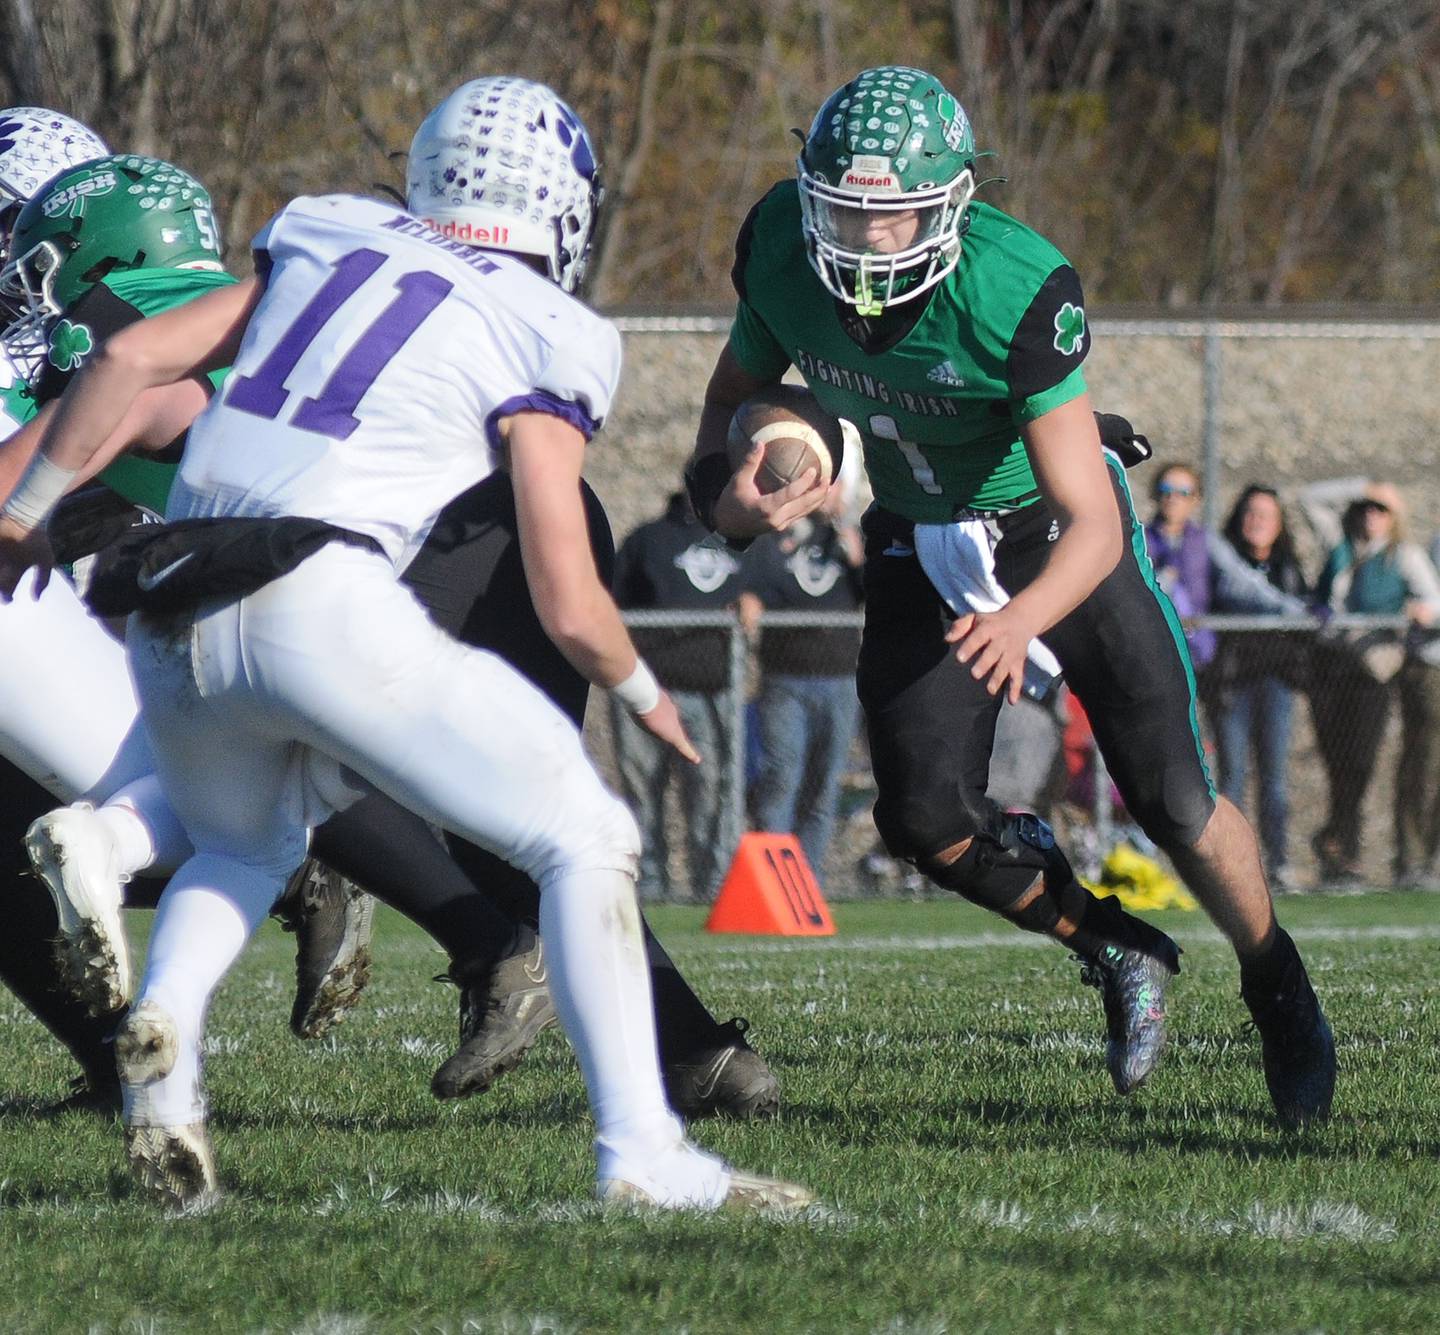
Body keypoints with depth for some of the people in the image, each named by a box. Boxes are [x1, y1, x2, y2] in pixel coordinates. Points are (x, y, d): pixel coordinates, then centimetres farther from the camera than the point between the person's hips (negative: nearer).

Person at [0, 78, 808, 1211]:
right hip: (318, 603, -6)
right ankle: (643, 1153, -9)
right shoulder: (537, 346, 6)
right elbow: (569, 605, 4)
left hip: (176, 632, 6)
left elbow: (131, 360, 17)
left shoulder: (328, 245, 20)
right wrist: (642, 693, 25)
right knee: (584, 841, 4)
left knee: (241, 850, 32)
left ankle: (165, 1019, 2)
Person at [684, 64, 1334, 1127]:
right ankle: (1120, 956, 18)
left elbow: (1094, 523, -34)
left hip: (1053, 530, -4)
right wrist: (728, 500, -25)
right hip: (921, 546, 4)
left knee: (1173, 803, -4)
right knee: (928, 822, -9)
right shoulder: (783, 252, -22)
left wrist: (1020, 622, -54)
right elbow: (735, 397, -2)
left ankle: (1280, 991, 25)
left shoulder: (1014, 294, -35)